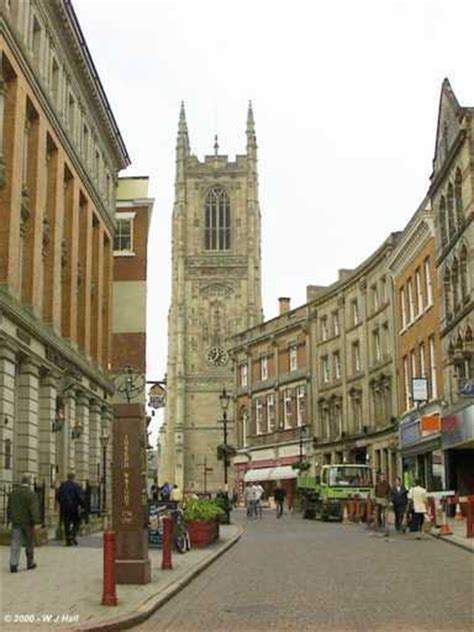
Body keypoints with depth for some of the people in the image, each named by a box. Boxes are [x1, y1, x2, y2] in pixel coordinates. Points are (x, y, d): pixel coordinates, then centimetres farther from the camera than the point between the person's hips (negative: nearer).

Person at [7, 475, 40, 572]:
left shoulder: (13, 492, 6)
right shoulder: (31, 493, -13)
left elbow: (9, 507, 13)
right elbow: (33, 508, -18)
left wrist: (9, 519, 21)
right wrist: (36, 521, -16)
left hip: (16, 521, 4)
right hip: (27, 522, -4)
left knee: (15, 543, 1)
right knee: (29, 544, 10)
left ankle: (13, 564, -8)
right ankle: (30, 563, 19)